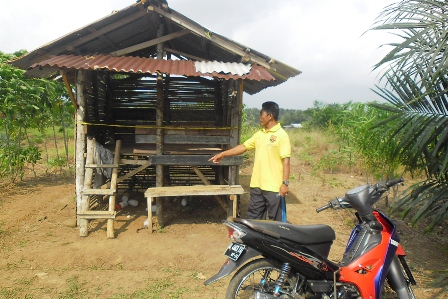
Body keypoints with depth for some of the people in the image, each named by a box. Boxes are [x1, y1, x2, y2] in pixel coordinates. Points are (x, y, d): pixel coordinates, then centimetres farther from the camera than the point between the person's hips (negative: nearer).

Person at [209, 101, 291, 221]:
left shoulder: (281, 135, -11)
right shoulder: (259, 134, 11)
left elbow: (286, 161, -14)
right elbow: (243, 147, 17)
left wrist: (285, 183, -18)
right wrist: (223, 154, 16)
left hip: (273, 186, -7)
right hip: (257, 184, 8)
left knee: (275, 220, 5)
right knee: (253, 217, 16)